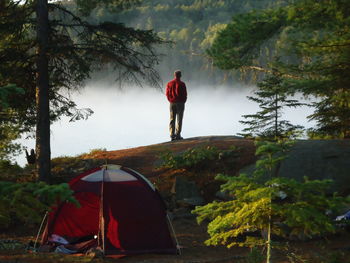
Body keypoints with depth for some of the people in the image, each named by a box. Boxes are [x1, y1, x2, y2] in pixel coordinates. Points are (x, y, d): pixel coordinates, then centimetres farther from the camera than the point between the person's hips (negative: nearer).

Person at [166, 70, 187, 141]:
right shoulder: (181, 84, -9)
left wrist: (171, 101, 10)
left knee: (172, 119, 7)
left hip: (172, 103, 3)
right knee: (179, 119, 1)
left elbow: (167, 94, 2)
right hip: (180, 103, -3)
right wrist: (183, 101, 7)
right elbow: (185, 94, -7)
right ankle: (178, 135, -4)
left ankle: (172, 135, 2)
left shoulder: (169, 84, 1)